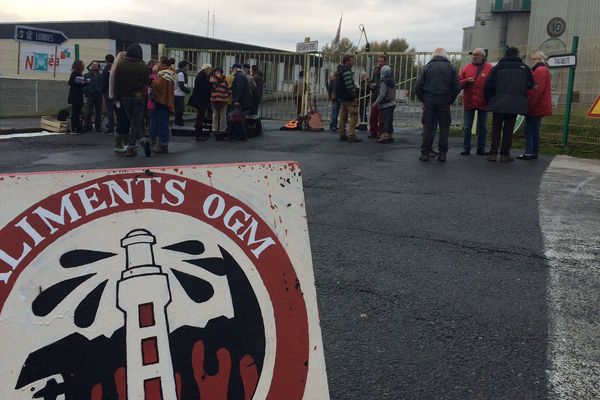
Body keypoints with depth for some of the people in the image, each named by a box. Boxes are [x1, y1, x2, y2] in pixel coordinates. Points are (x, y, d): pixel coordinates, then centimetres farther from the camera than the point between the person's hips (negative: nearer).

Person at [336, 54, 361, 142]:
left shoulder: (340, 70, 16)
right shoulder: (346, 71, -16)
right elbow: (349, 85, -21)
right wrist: (354, 95, -13)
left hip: (342, 98, 10)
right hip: (349, 98, -10)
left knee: (343, 117, 12)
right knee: (354, 116, -8)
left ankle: (342, 135, 15)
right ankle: (351, 136, -12)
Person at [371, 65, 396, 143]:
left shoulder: (384, 81, -14)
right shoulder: (392, 81, 11)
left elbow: (382, 94, -17)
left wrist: (376, 102, -11)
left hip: (385, 104, -8)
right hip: (392, 103, 8)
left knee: (385, 121, -7)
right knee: (390, 120, 13)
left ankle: (384, 136, -8)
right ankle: (390, 135, 19)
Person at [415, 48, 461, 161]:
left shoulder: (428, 66, 4)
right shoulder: (450, 68, 6)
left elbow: (418, 86, 0)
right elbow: (457, 87, 1)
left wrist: (423, 99, 10)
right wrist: (451, 100, 10)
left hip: (429, 101, 0)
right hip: (444, 102, 0)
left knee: (427, 127, 4)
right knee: (444, 128, 6)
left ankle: (425, 153, 2)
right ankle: (442, 154, 5)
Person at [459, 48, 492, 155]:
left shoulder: (489, 68, -2)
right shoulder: (467, 68, 6)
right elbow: (460, 83, 5)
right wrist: (466, 81, -15)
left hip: (483, 102, -1)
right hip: (469, 102, 1)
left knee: (483, 127, 8)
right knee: (467, 127, 4)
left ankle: (481, 149, 17)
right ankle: (466, 148, 11)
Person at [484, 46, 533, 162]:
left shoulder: (498, 67, 3)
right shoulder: (524, 68, 6)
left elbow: (488, 86, 0)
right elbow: (530, 85, 12)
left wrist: (489, 100, 10)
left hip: (498, 104, 0)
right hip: (515, 104, 0)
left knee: (496, 129, 7)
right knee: (508, 129, 6)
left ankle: (493, 153, 2)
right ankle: (505, 154, 5)